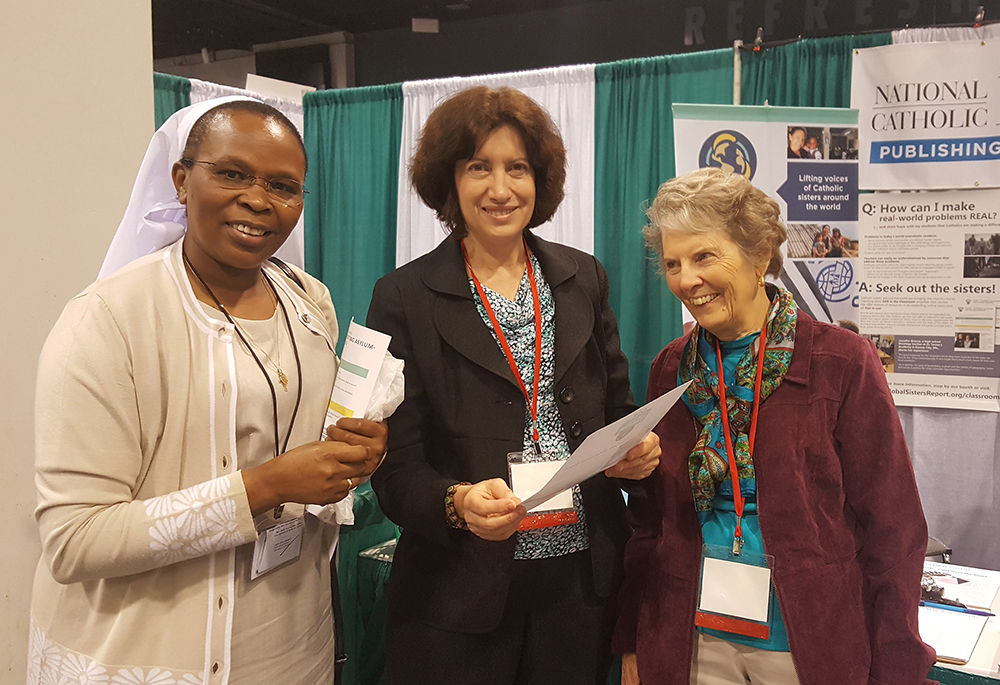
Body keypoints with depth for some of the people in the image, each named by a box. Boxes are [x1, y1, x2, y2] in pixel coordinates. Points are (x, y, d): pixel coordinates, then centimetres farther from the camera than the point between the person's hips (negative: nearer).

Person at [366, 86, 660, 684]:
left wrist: (639, 447, -10)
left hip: (582, 579, 3)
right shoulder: (405, 298, -6)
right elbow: (396, 468, -7)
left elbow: (617, 407, 11)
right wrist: (456, 502, -26)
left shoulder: (584, 279, 5)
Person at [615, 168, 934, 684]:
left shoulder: (843, 362, -11)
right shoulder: (671, 369, 1)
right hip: (693, 640, 3)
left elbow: (893, 529, -9)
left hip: (812, 644, -3)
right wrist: (632, 642, 5)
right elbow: (651, 520, 6)